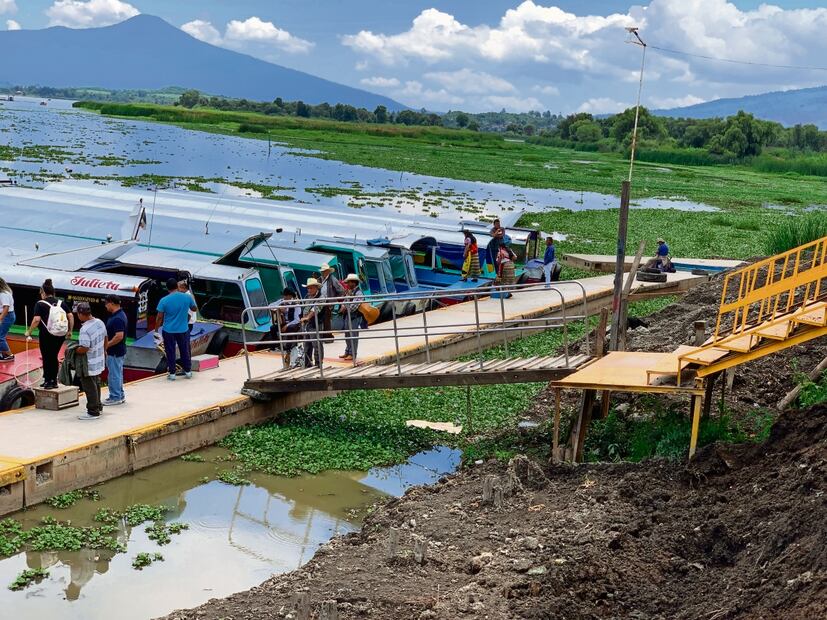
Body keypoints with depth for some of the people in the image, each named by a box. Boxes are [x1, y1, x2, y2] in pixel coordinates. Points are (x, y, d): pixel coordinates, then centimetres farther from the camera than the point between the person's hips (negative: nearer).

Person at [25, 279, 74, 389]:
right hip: (60, 335, 5)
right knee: (54, 357, 16)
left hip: (47, 335, -5)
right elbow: (71, 316, 3)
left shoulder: (40, 304, -7)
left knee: (47, 358, 6)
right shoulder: (62, 303, 7)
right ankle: (54, 381, 19)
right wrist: (70, 331, 11)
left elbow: (36, 320, -16)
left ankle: (48, 381, 7)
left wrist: (29, 332, -7)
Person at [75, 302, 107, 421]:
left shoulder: (85, 330, -29)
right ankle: (98, 406, 38)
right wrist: (104, 351, 26)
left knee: (90, 388, 3)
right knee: (96, 385, 24)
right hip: (99, 361, 9)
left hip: (89, 365, -9)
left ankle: (93, 412, 11)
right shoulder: (100, 322, -2)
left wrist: (73, 351, -13)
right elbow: (105, 338, 12)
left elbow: (84, 349, -31)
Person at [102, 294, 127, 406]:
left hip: (115, 352, -10)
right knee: (117, 374, 18)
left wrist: (107, 345, -19)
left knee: (114, 375, -1)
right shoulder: (119, 314, 9)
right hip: (117, 351, 10)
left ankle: (115, 398, 7)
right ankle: (120, 395, 26)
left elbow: (119, 336, -29)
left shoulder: (117, 318, -23)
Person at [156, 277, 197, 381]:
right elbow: (194, 308, 8)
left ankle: (171, 373, 17)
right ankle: (188, 371, 27)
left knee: (170, 352, 10)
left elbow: (159, 317, -10)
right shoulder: (187, 297, -9)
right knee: (185, 351, 17)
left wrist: (156, 329, 4)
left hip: (168, 331, -2)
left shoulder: (164, 301, -14)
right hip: (183, 330, 2)